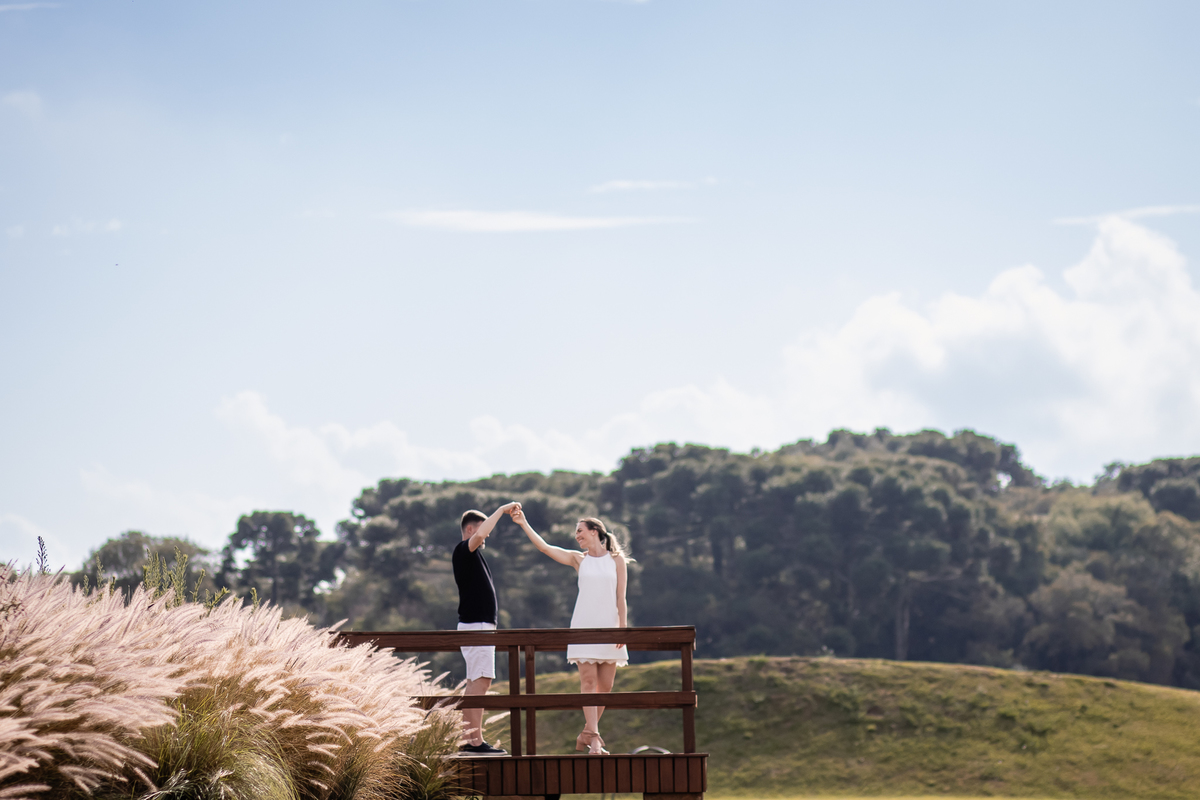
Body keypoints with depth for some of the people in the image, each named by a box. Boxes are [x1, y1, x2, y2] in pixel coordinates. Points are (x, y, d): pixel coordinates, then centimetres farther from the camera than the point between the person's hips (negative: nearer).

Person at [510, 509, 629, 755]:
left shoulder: (617, 560, 6)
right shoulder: (578, 559, 8)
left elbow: (621, 598, 3)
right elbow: (544, 547, 2)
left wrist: (623, 628, -4)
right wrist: (523, 523, -4)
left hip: (609, 627, 0)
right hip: (584, 625, 0)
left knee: (605, 685, 1)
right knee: (588, 680, -11)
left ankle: (586, 735, 14)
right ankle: (593, 738, -15)